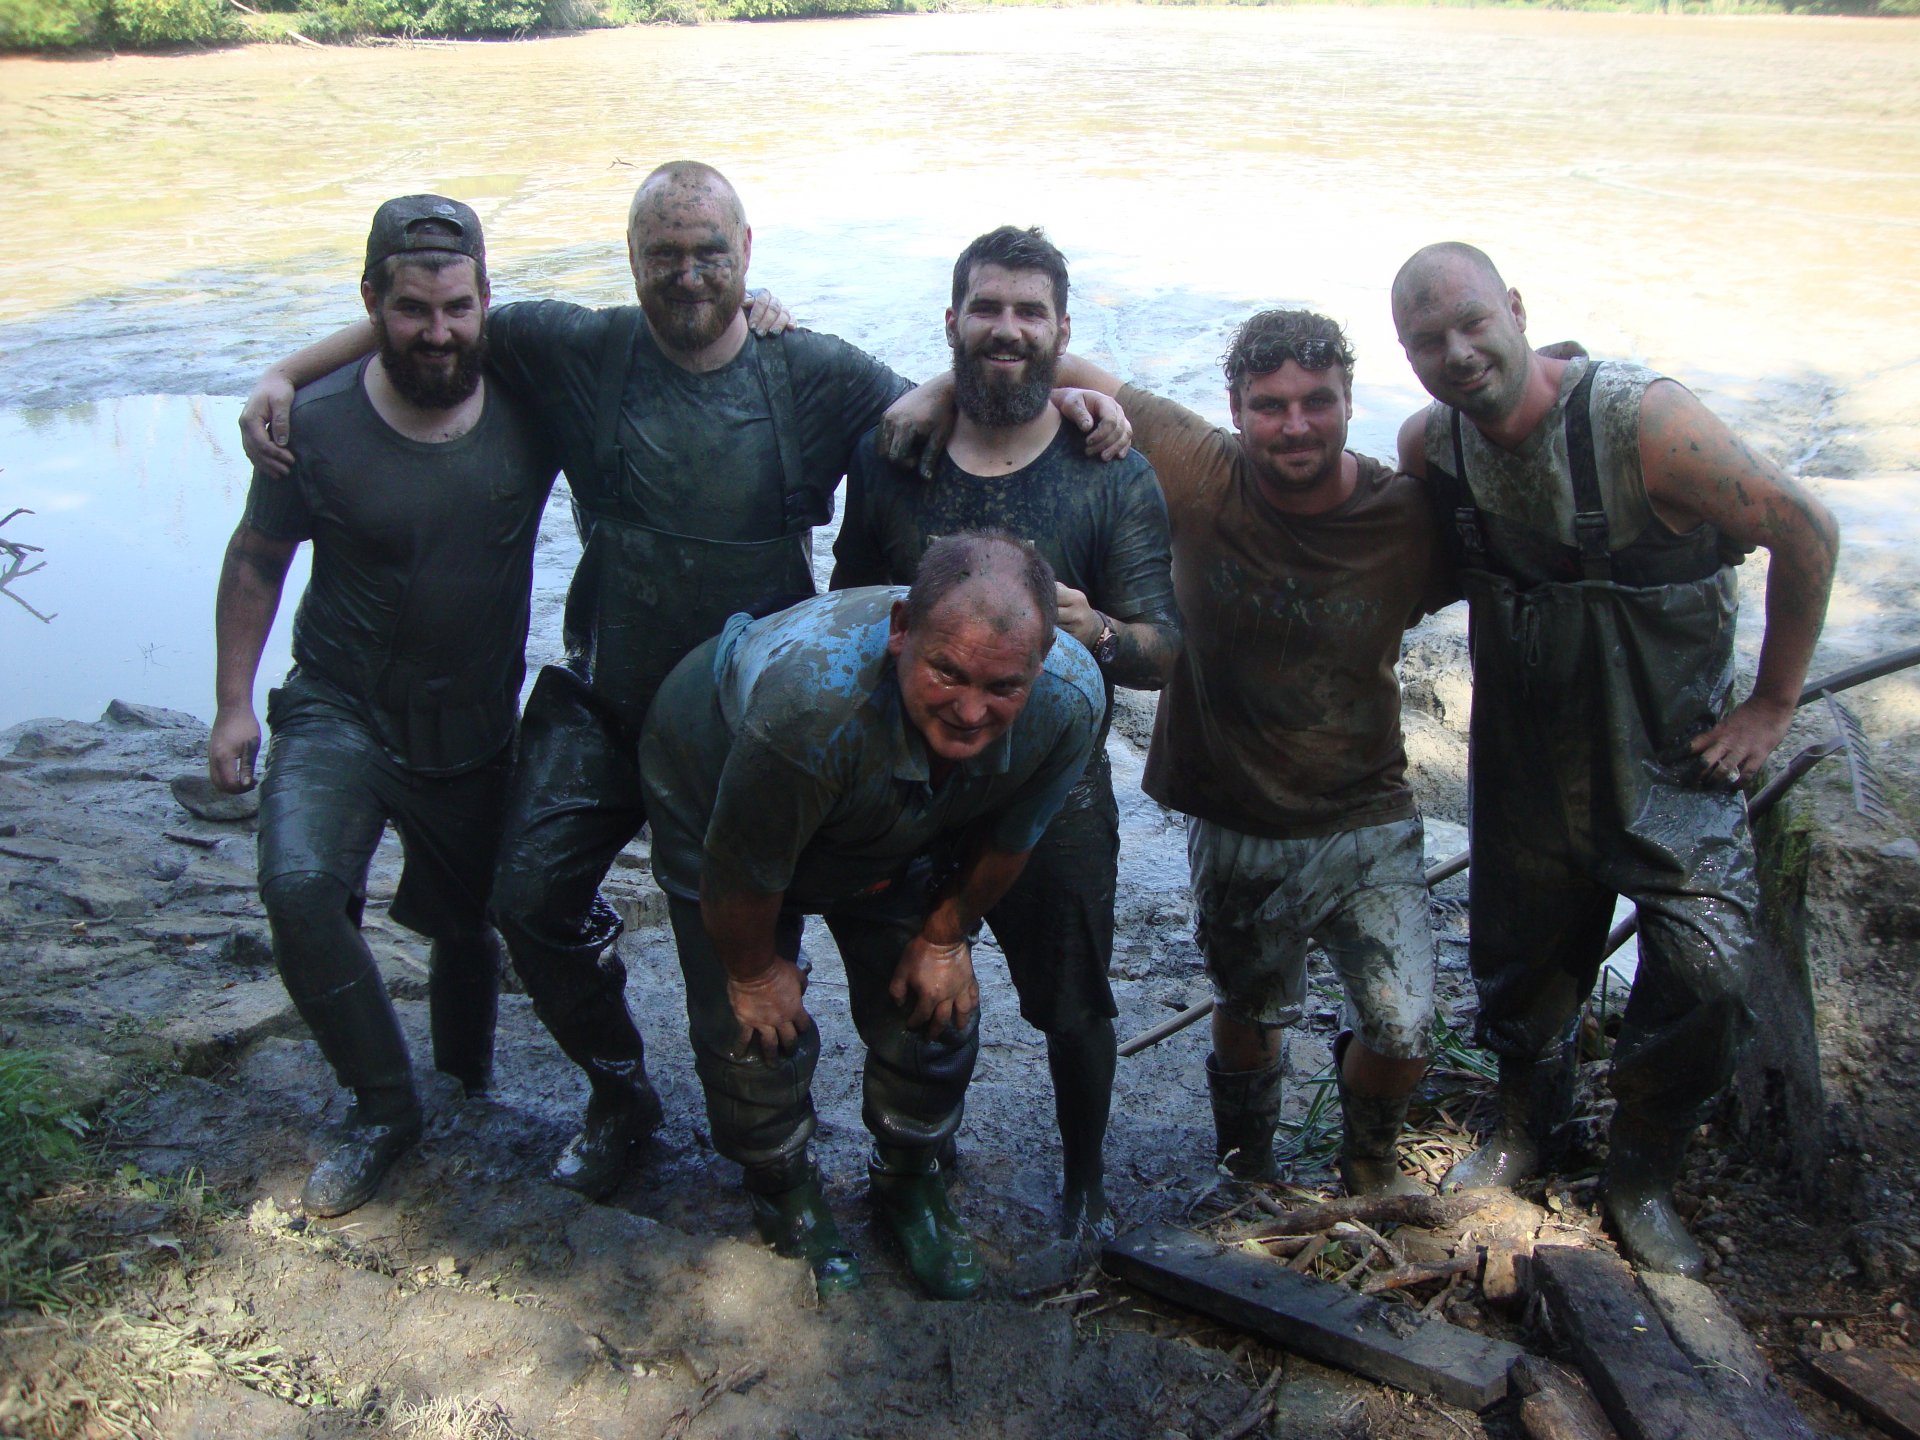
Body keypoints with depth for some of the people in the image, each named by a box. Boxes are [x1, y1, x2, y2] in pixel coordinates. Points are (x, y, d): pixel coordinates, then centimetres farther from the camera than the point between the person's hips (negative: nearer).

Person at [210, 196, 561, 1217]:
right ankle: (383, 1108, -4)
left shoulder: (530, 404, -12)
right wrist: (234, 703, -2)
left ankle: (467, 1082, 48)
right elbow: (258, 559, -1)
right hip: (340, 710, -1)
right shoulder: (318, 424, -14)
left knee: (468, 922, 16)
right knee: (300, 885, -26)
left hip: (477, 725, 2)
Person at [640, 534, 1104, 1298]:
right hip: (716, 790, -3)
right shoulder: (809, 702, -47)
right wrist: (753, 973, -10)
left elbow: (1008, 836, -11)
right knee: (758, 1033, -2)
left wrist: (945, 938, 2)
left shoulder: (1071, 699, -33)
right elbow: (742, 872, -28)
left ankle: (909, 1184, 34)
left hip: (897, 830, 4)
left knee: (932, 1014, 4)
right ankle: (784, 1190, 30)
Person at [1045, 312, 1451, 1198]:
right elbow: (1064, 371, -5)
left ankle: (1368, 1156, 33)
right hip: (1236, 826, 0)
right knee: (1250, 1015, 20)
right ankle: (1245, 1167, 52)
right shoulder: (1200, 474, -14)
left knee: (1405, 1038, -4)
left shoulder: (1408, 517, -13)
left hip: (1368, 824, 0)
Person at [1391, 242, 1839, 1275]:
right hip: (1525, 755, 4)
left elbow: (1806, 535, -13)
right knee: (1518, 955, 15)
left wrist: (1772, 704, -8)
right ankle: (1524, 1118, 46)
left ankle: (1642, 1173, 16)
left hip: (1674, 756, -3)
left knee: (1705, 968, -11)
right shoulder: (1429, 445, -9)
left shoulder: (1641, 422, -24)